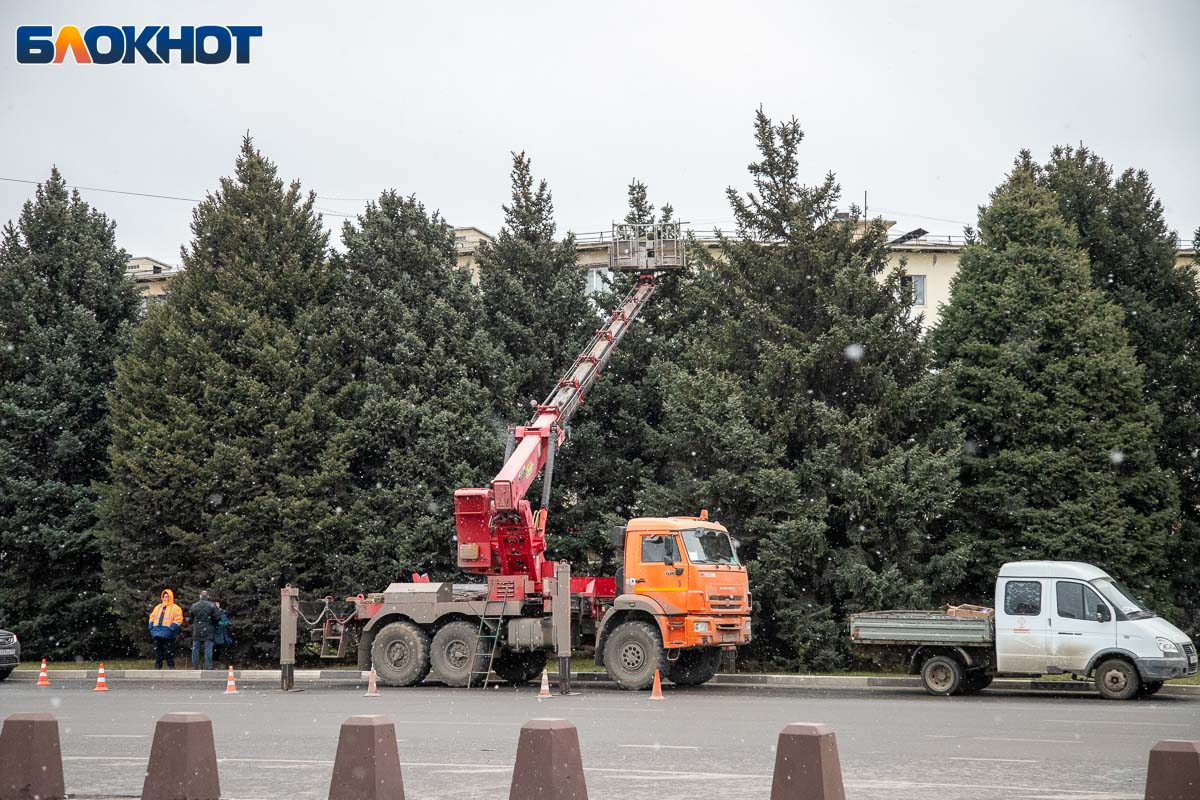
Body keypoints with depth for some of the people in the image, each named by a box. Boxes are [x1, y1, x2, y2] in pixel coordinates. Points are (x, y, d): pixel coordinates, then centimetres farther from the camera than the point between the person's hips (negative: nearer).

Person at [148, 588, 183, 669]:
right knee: (158, 654, 7)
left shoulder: (175, 608, 1)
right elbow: (152, 618, 20)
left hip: (168, 635, -5)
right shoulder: (157, 607, 19)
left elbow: (178, 620, -7)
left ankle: (171, 668, 1)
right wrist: (152, 629, 5)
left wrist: (171, 630, -16)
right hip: (157, 635, 5)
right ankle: (157, 668, 12)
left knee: (169, 654, -3)